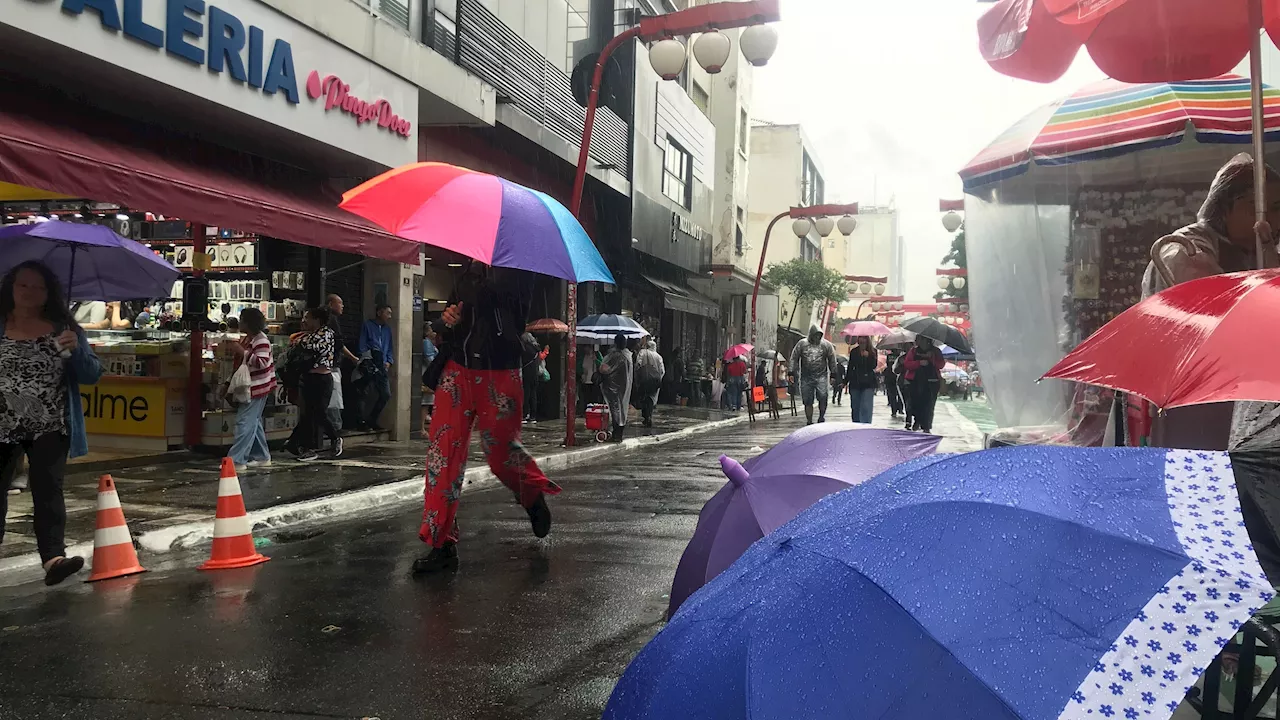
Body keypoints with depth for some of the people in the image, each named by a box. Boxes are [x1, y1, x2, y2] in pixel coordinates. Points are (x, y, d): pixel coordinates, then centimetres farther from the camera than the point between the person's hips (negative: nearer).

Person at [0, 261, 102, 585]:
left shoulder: (63, 329, 1)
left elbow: (92, 375, -2)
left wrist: (76, 350, -19)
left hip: (50, 428, -2)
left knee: (47, 490, -10)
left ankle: (53, 557, -17)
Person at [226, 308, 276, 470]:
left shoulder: (261, 340, -17)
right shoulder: (246, 339, 12)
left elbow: (262, 362, -28)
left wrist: (242, 352, -28)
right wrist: (234, 352, 6)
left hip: (257, 387, -11)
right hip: (248, 386, 11)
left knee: (245, 421, -11)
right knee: (254, 422, 15)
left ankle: (237, 460, -11)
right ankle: (262, 456, 23)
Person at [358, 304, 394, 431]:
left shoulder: (387, 329, 20)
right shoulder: (368, 325, 1)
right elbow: (362, 345, -4)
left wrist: (389, 361, 8)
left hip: (382, 367, 7)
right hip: (370, 366, -7)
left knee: (386, 395, 5)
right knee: (372, 395, -11)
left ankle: (371, 421, 19)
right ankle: (363, 421, 3)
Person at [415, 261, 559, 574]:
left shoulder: (515, 271, -1)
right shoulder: (468, 272, 16)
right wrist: (446, 321, 1)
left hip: (500, 374, -4)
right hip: (459, 370, 5)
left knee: (501, 450, 5)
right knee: (443, 452, -5)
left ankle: (534, 495, 39)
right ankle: (442, 544, 1)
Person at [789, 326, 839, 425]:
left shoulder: (826, 345, 7)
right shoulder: (801, 344, 4)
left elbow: (832, 361, 13)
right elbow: (794, 358, 8)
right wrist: (794, 372, 2)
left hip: (821, 376, -1)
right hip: (806, 377, 1)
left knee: (823, 397, -17)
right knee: (808, 401, 2)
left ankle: (821, 417, 2)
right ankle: (809, 422, 11)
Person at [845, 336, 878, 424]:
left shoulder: (873, 352, 3)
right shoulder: (854, 352, 8)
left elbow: (874, 366, -7)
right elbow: (850, 368, 12)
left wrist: (868, 356, -22)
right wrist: (845, 382, 10)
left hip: (868, 384, -3)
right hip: (855, 383, 3)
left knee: (866, 408, -13)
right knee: (855, 408, 8)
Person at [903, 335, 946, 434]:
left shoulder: (936, 351, 9)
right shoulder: (913, 351, 9)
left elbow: (941, 364, 1)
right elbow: (906, 364, -2)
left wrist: (932, 358, -14)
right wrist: (919, 363, -15)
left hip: (931, 382, -1)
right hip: (916, 381, 1)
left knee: (929, 404, -7)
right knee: (916, 402, 1)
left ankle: (926, 427, -4)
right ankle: (918, 421, 24)